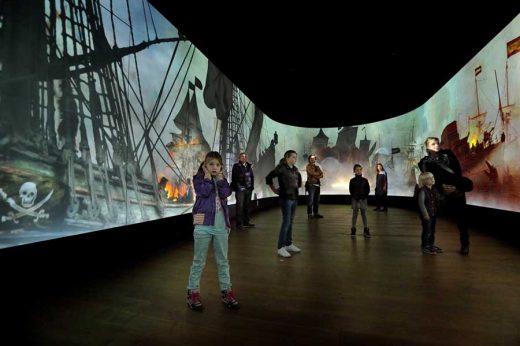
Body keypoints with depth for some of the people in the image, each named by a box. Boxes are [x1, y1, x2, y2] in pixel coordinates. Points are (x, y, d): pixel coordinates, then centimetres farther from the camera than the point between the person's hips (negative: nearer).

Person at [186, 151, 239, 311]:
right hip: (203, 224, -3)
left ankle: (226, 291, 26)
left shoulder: (221, 179, 12)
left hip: (221, 224, 4)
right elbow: (204, 192, -19)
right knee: (199, 261, 7)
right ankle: (193, 292, 22)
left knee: (223, 260, 13)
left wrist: (220, 177, -4)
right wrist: (207, 176, -9)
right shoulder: (198, 178, 1)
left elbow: (225, 193, -8)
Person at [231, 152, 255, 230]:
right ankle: (239, 224, 2)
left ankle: (246, 222, 22)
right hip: (240, 190, -5)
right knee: (240, 206, -4)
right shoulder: (236, 166, -4)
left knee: (247, 206, 12)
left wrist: (252, 186, 8)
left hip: (248, 189, 5)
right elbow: (234, 178, -7)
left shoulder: (249, 166, 12)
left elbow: (252, 176, 15)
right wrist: (238, 187, -11)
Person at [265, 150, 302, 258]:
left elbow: (299, 178, 30)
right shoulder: (281, 168, -12)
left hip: (294, 197, 7)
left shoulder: (295, 169, 10)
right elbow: (268, 177, -14)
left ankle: (289, 244, 24)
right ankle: (281, 248, 0)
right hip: (286, 198, -7)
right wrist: (274, 190, -6)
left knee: (290, 222, 13)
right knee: (286, 222, -8)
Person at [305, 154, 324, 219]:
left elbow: (322, 175, 7)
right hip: (311, 184, -6)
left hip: (317, 184, 7)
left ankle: (315, 213, 14)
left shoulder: (317, 166, 18)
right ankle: (309, 214, -3)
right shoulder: (308, 166, -1)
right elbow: (313, 173, -18)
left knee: (317, 200, 7)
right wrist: (319, 173, -1)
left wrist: (316, 177, -10)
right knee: (310, 200, -8)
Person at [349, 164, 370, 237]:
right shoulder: (352, 180, -1)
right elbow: (351, 190, -2)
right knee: (355, 214, 6)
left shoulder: (365, 180, 1)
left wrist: (364, 196, -9)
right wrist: (355, 197, -11)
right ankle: (353, 229, 13)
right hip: (355, 199, -1)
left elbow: (368, 190, 2)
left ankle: (366, 230, 10)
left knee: (364, 214, 4)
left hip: (363, 199, 1)